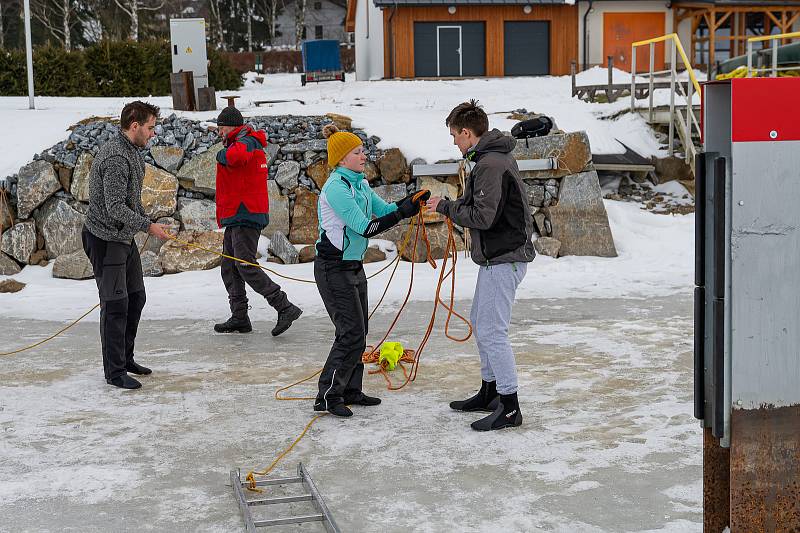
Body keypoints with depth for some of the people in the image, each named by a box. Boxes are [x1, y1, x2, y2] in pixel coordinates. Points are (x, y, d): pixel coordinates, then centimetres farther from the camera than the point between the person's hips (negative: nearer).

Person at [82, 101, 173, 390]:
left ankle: (126, 358, 28)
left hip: (124, 237, 10)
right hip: (105, 239, -10)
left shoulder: (132, 152, 11)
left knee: (136, 297, 15)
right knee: (115, 304, -7)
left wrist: (146, 220, 21)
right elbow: (115, 206, -26)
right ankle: (115, 371, 1)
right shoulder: (115, 158, -22)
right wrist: (149, 226, -25)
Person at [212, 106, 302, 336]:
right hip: (237, 216, 11)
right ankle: (239, 318, 15)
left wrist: (222, 154, -13)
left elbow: (237, 156, -34)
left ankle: (285, 307, -16)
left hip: (245, 216, -11)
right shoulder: (249, 144, 23)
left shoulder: (246, 142, -10)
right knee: (229, 269, 11)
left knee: (245, 266, -15)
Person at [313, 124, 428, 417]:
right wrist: (402, 213, -25)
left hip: (354, 266, 9)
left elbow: (383, 209, 10)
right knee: (352, 333, -9)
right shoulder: (336, 187, -20)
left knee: (358, 331, 13)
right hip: (333, 269, -9)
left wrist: (409, 202, -8)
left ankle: (350, 391, 23)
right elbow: (365, 227, -24)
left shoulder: (359, 183, 9)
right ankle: (328, 396, 0)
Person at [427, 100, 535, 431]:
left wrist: (446, 207, -12)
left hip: (504, 259, -11)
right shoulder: (496, 158, 15)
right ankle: (490, 392, 29)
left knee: (492, 331, -7)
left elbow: (483, 216, -24)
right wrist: (451, 204, 8)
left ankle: (509, 407, -1)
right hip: (499, 257, 11)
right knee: (480, 323, 19)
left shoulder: (491, 164, -19)